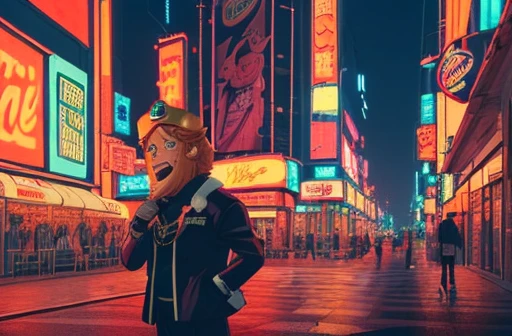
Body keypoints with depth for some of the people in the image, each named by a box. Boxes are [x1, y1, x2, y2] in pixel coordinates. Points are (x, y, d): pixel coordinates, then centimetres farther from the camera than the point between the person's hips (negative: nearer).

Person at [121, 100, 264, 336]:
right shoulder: (154, 207, 8)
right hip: (165, 317, 7)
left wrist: (215, 288, -15)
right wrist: (138, 226, -6)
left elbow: (252, 255, -13)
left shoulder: (216, 203, -12)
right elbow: (130, 262, 10)